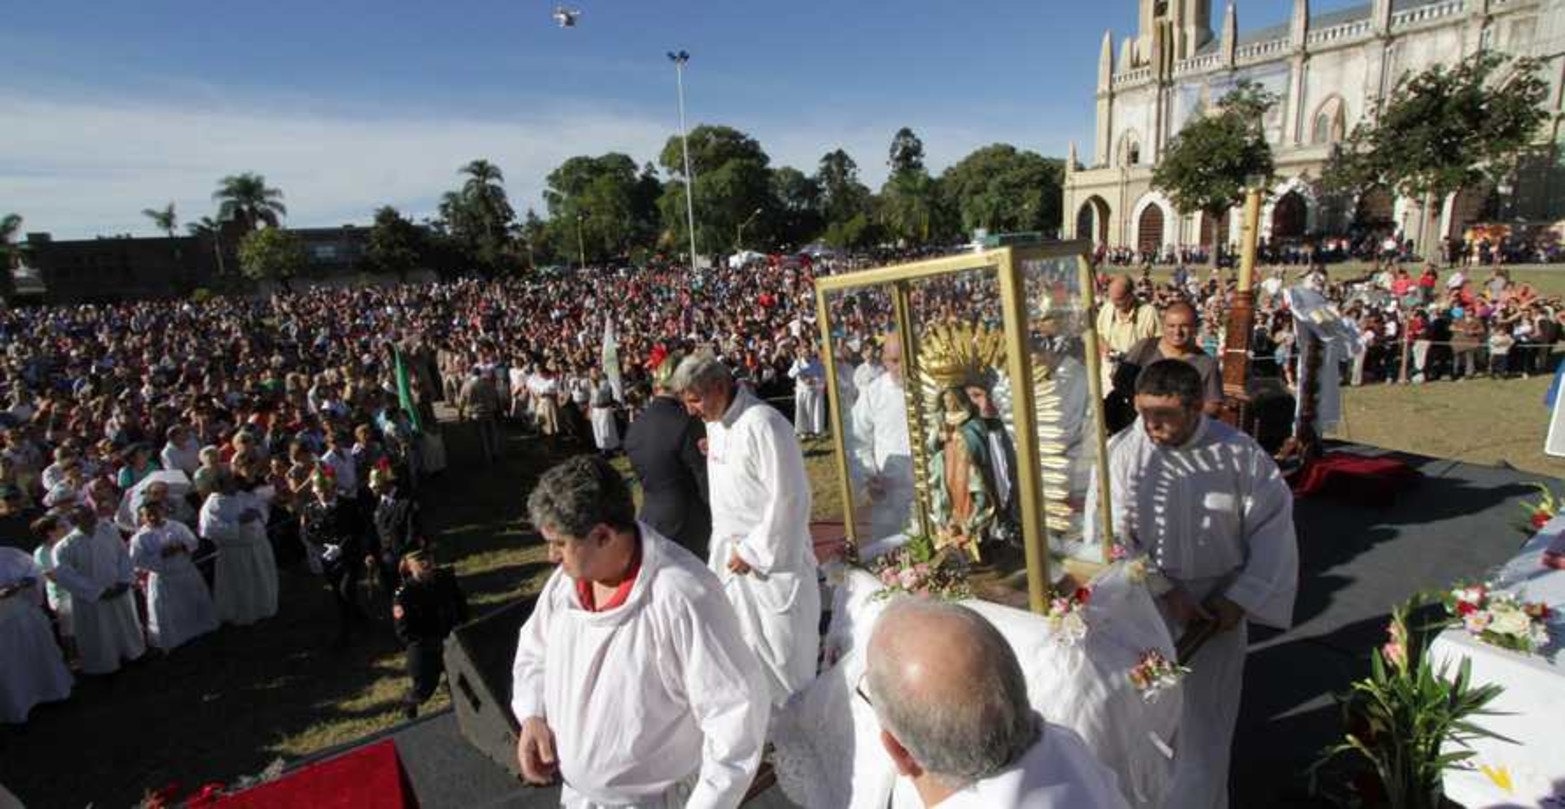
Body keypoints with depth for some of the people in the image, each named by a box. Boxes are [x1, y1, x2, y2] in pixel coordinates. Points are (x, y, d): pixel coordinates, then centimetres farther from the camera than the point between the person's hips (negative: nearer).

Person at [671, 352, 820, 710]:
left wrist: (753, 551, -18)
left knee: (780, 653, 6)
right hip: (730, 552, 8)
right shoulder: (715, 422, 4)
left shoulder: (762, 425, -24)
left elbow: (787, 499, -23)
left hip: (771, 557, -8)